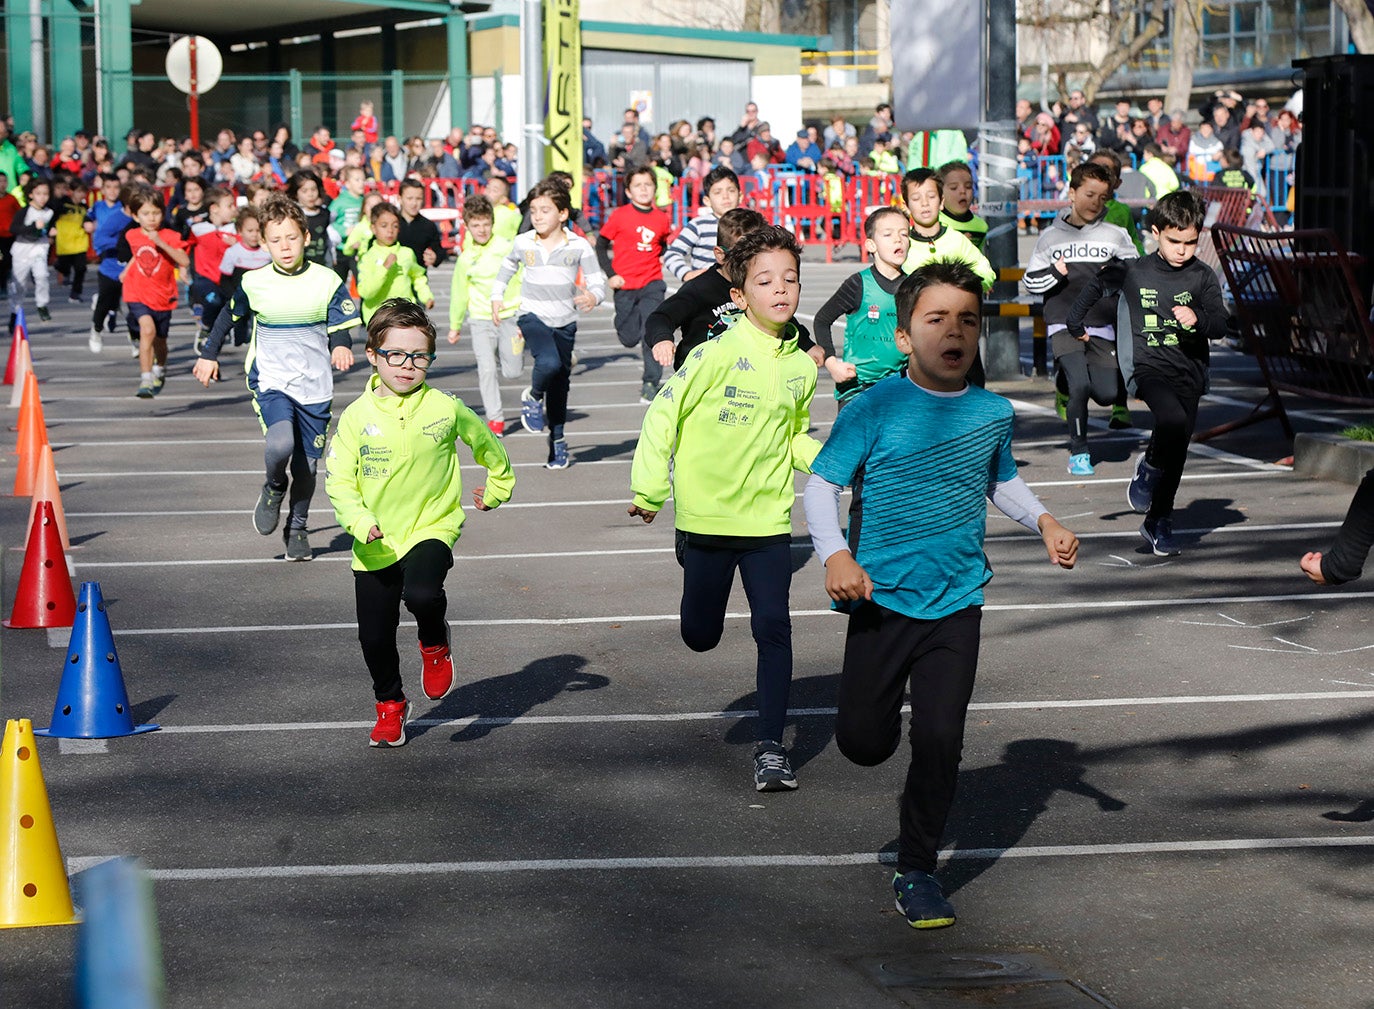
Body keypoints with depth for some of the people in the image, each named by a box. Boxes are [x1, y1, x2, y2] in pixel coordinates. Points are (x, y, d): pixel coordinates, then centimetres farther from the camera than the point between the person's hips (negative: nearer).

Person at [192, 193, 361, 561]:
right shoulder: (254, 283, -1)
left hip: (315, 386, 1)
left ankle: (297, 527, 28)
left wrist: (341, 346, -21)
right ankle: (273, 489, 7)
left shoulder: (327, 281, -3)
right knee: (280, 443, -26)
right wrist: (209, 355, 20)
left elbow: (341, 325, 1)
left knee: (307, 464, 5)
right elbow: (228, 316, 16)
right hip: (270, 380, -1)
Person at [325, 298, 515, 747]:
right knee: (375, 637, 8)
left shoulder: (444, 408, -6)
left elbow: (486, 443, 14)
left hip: (431, 529, -2)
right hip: (375, 544, 2)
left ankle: (435, 644, 4)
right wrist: (359, 520, -23)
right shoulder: (358, 416, -6)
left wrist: (498, 486, 26)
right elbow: (338, 480, -6)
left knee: (422, 593, -32)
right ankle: (390, 704, 37)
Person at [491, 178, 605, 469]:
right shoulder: (523, 243, -2)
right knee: (549, 363, -29)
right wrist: (497, 297, 15)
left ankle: (557, 440, 24)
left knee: (560, 382, 10)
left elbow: (597, 280, -6)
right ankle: (533, 398, 3)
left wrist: (593, 296, -28)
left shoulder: (578, 246, -6)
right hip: (533, 316, -1)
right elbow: (507, 267, 19)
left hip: (565, 321, 1)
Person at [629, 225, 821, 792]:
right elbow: (663, 416, -9)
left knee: (774, 628, -7)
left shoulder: (800, 367, 4)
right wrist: (649, 489, -12)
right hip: (707, 516, -3)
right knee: (700, 636, 9)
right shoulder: (718, 355, -13)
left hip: (769, 520, 3)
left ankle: (770, 747, 0)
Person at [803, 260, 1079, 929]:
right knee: (863, 743, 2)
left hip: (956, 603, 2)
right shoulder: (876, 408, -9)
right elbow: (821, 484, -6)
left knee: (940, 743, -5)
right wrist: (835, 555, -20)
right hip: (882, 596, -2)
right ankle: (886, 707, 40)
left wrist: (1043, 521, 7)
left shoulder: (993, 413, 4)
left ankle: (916, 872, 12)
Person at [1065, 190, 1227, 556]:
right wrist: (1075, 321, 27)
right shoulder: (1135, 271, 2)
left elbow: (1221, 325, -6)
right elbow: (1098, 283, 22)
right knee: (1172, 420, -30)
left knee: (1178, 450, 4)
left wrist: (1198, 318, -27)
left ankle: (1158, 521, 20)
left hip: (1188, 372, 2)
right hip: (1148, 367, -2)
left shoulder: (1203, 277, 2)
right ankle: (1150, 467, -1)